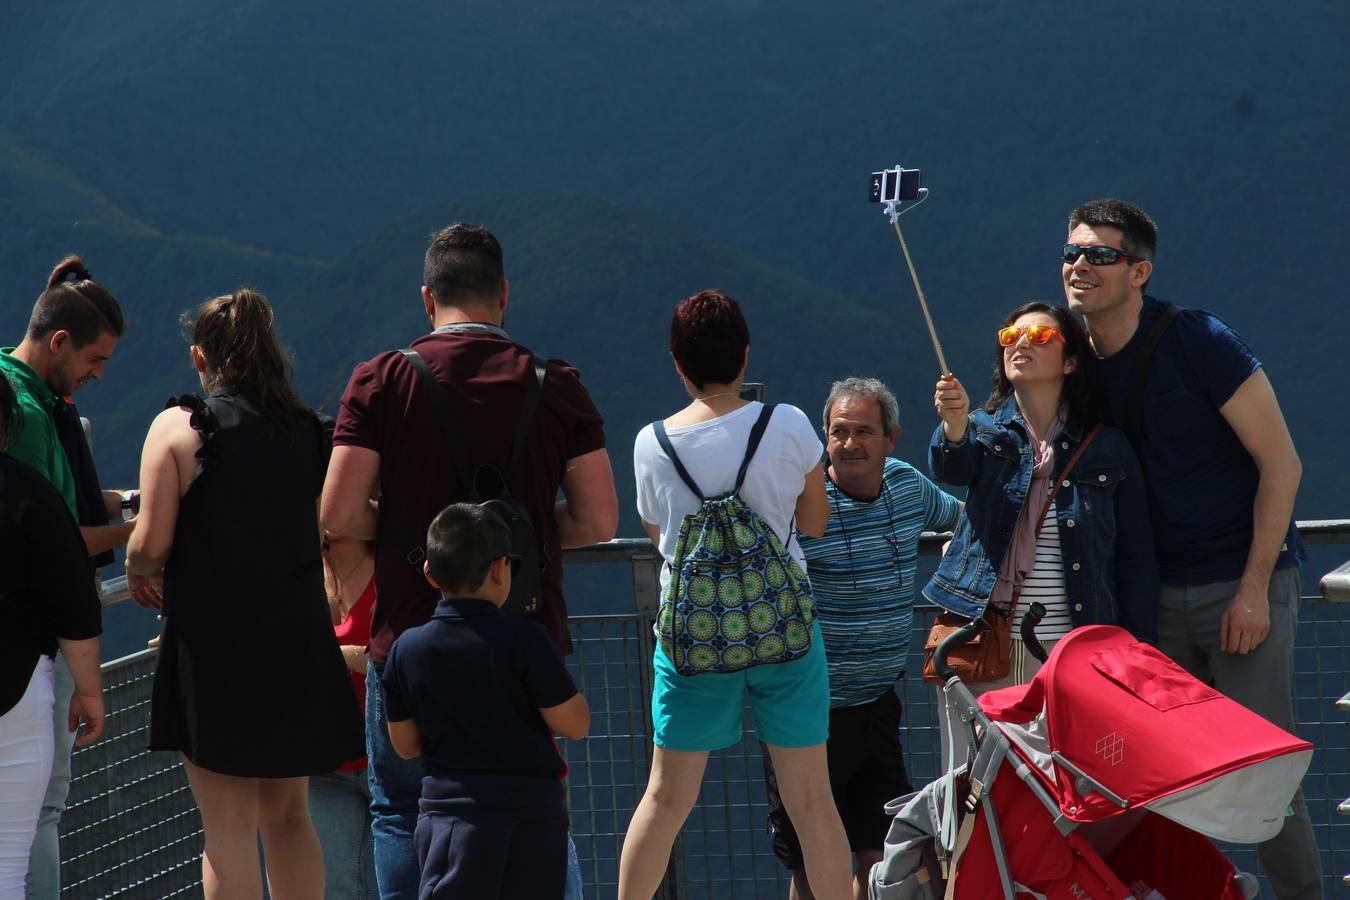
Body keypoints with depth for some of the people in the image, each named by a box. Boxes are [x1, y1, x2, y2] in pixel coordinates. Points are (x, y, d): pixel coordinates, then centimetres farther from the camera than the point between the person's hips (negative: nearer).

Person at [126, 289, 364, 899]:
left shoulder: (178, 428, -7)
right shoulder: (308, 430, 6)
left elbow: (151, 543, -11)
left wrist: (138, 575, 10)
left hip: (213, 645, -4)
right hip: (297, 642, 4)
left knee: (229, 827, -2)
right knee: (288, 816, 16)